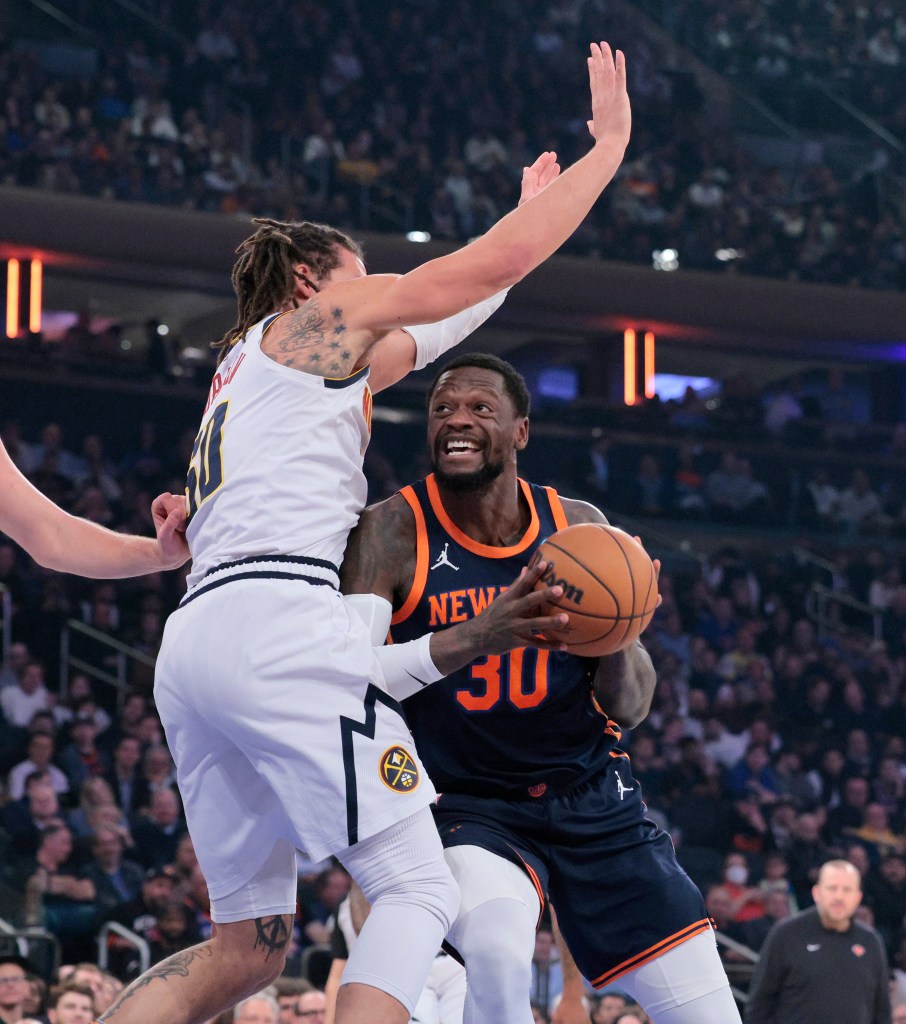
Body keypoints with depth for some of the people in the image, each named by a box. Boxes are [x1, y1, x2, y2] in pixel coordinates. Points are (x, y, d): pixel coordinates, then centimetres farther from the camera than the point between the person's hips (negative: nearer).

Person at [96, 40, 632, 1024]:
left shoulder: (246, 362, 34)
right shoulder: (319, 313, 12)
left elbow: (418, 335, 44)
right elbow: (499, 263, 9)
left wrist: (527, 208, 50)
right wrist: (609, 141, 20)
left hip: (192, 642, 9)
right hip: (281, 619, -9)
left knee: (247, 945, 9)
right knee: (415, 888, -10)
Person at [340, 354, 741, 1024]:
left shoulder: (580, 528, 0)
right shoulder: (395, 530, -11)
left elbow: (629, 711, 3)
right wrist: (471, 640, -37)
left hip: (590, 794, 4)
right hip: (468, 807, -4)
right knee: (496, 954, -36)